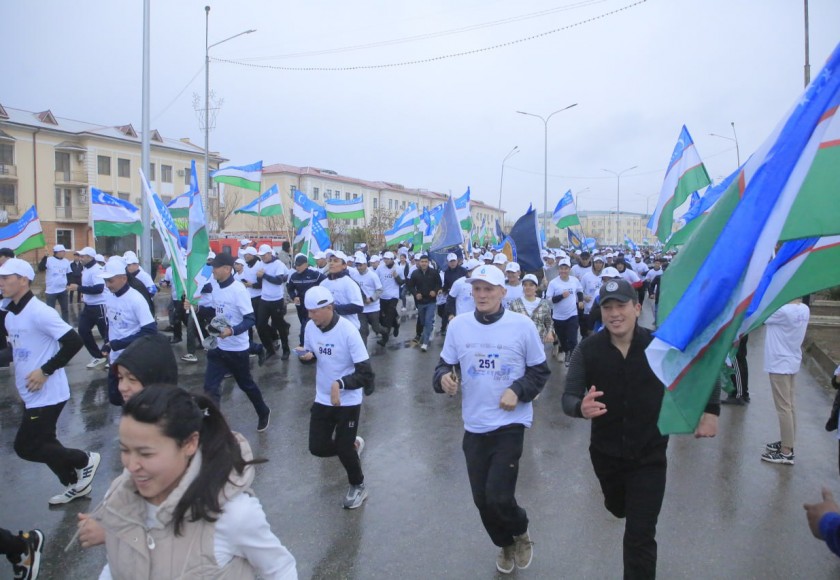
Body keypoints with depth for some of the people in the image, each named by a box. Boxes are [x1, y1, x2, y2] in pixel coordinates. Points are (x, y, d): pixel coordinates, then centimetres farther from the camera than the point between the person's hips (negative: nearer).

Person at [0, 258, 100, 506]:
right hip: (31, 394, 9)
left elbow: (74, 342, -24)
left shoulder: (40, 312, -20)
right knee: (42, 443, 16)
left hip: (48, 394, -9)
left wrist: (46, 371, -22)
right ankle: (75, 483, 32)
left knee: (25, 447, -4)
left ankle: (85, 460, 12)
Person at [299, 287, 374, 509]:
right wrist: (306, 356, -15)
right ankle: (352, 444, 38)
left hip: (348, 401, -5)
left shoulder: (348, 331, -25)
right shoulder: (310, 327, -8)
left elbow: (365, 373, -25)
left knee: (343, 449, 2)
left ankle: (358, 487, 31)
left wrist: (340, 384, -39)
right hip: (322, 398, 6)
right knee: (318, 448, 7)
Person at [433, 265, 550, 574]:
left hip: (510, 424, -3)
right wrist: (444, 378, -17)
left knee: (498, 496, -10)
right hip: (473, 426, 4)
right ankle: (505, 545, 44)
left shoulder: (522, 325, -9)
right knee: (482, 499, 13)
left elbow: (540, 371, 0)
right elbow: (445, 365, 6)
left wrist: (518, 390, -17)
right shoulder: (458, 325, -3)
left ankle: (521, 532, 26)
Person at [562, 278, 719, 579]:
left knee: (640, 537, -4)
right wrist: (581, 407, -43)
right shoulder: (587, 349, -16)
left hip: (649, 455, -2)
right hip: (605, 452, 2)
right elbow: (569, 397, -20)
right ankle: (618, 499, 66)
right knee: (618, 508, 30)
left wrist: (711, 410, -7)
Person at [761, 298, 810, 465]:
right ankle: (787, 442, 29)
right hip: (791, 362, 9)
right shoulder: (804, 310, 1)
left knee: (783, 407, -2)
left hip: (780, 364, -9)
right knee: (789, 404, 17)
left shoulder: (783, 311, -26)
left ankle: (786, 452, 5)